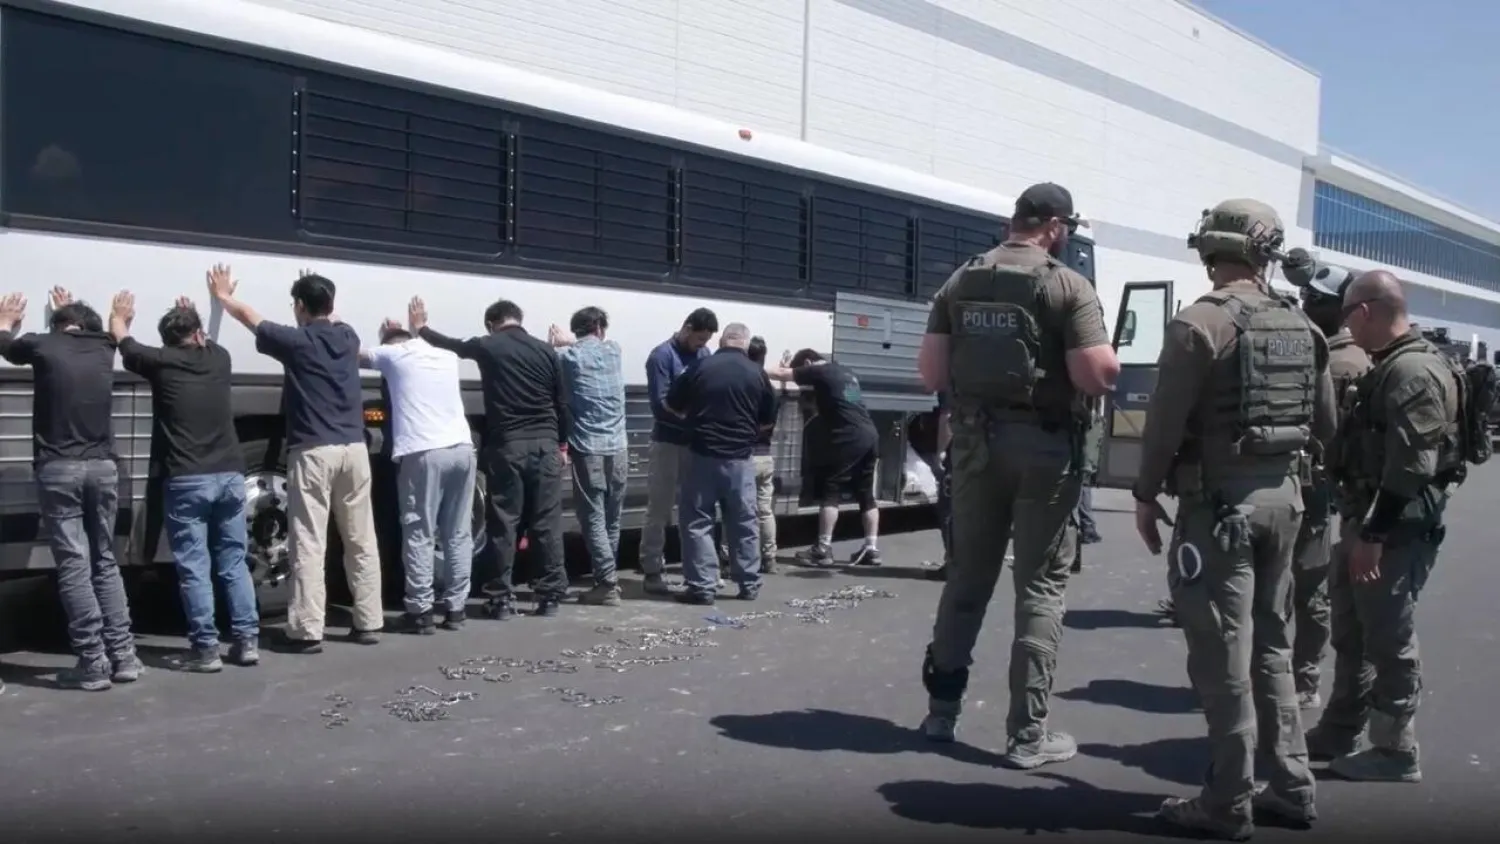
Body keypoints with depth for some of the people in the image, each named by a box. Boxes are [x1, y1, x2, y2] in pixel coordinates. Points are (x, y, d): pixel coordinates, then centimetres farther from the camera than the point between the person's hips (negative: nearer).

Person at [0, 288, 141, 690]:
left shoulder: (45, 345, -1)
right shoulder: (102, 350, 9)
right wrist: (72, 309, 54)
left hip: (59, 470, -4)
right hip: (103, 468, 4)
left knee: (73, 566, -3)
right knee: (105, 562, 13)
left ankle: (93, 662, -5)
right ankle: (123, 655, 10)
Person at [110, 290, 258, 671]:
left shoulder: (162, 362, -2)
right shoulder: (219, 358, 8)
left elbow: (123, 341, 17)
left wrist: (118, 316, 36)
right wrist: (192, 317, 47)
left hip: (186, 480, -4)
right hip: (229, 475, 4)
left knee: (194, 567, 0)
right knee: (233, 562, 11)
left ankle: (206, 648, 0)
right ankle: (247, 640, 10)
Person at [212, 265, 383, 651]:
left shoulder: (297, 341, -3)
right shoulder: (347, 337, 10)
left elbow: (248, 316, 14)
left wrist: (222, 295, 32)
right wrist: (316, 290, 50)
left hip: (313, 452, -5)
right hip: (353, 449, 5)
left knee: (309, 545, -3)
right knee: (361, 542, 9)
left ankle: (307, 631, -2)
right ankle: (368, 623, 14)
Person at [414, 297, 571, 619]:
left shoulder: (487, 347, 3)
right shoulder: (546, 350, 7)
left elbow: (450, 344, 21)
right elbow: (562, 403, 9)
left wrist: (420, 328, 39)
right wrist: (562, 444, 18)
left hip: (507, 445, -2)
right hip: (545, 444, 2)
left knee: (505, 523, 3)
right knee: (547, 522, 4)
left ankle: (502, 599, 4)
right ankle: (551, 595, 6)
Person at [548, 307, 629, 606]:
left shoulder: (567, 356, -3)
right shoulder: (613, 349, 9)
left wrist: (556, 344, 18)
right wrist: (567, 342, 33)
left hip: (587, 449, -4)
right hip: (618, 448, 4)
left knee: (593, 519, -1)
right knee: (612, 520, 13)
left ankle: (607, 584, -5)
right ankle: (610, 577, 23)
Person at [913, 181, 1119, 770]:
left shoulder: (960, 282, 6)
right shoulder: (1067, 286, -9)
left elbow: (930, 372, 2)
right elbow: (1097, 376, -16)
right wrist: (1107, 358, 6)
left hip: (975, 441, 5)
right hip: (1044, 445, -5)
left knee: (967, 576, 15)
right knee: (1041, 586, 2)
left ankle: (942, 708, 22)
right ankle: (1028, 733, 5)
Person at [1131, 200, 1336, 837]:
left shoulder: (1199, 323, -13)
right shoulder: (1302, 328, 8)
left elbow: (1165, 421, -14)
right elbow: (1325, 424, 13)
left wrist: (1146, 496, -4)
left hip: (1220, 499, -7)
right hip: (1284, 496, 7)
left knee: (1223, 657, -1)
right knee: (1271, 647, 18)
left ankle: (1228, 803, 6)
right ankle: (1291, 786, 25)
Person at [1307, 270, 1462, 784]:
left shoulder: (1415, 372, -18)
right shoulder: (1388, 367, 15)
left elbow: (1411, 465, -24)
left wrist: (1375, 534, -24)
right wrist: (1359, 527, 21)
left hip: (1395, 530, -11)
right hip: (1367, 520, 11)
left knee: (1389, 640, -1)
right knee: (1352, 633, 17)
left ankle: (1396, 752, 10)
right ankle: (1339, 731, 29)